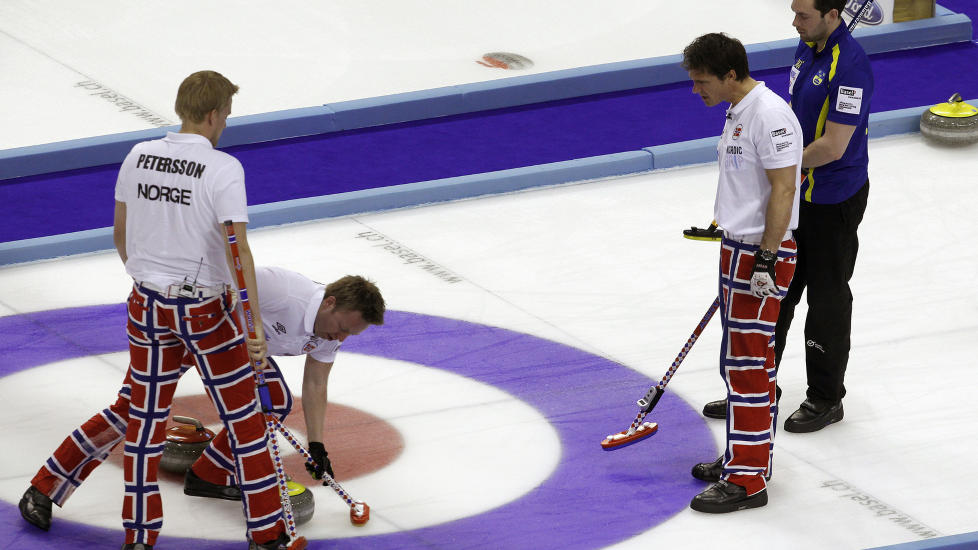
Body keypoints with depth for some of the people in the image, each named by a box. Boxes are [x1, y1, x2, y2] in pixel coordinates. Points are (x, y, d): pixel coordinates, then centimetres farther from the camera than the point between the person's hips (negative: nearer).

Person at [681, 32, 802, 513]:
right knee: (740, 359, 16)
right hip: (738, 247, 10)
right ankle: (745, 457, 26)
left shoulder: (770, 114, -19)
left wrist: (766, 258, -23)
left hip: (764, 250, -10)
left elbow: (783, 188, -22)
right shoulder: (738, 111, 14)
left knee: (747, 360, -9)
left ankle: (747, 481, -7)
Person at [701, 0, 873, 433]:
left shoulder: (849, 64, -25)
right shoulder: (807, 47, 4)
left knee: (827, 296, 4)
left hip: (835, 202, -9)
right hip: (794, 193, 9)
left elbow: (833, 146, -26)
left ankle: (826, 399, 18)